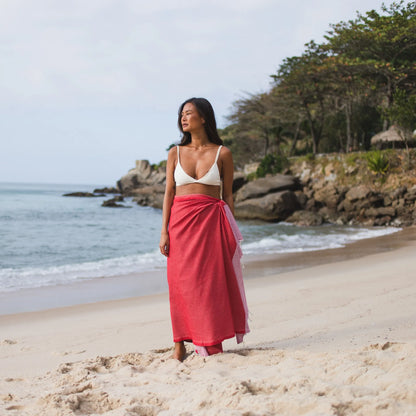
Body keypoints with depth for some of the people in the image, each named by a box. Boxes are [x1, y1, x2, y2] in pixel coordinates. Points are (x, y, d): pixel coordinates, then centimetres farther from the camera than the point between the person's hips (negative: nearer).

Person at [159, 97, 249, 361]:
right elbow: (169, 193, 6)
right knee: (181, 283, 0)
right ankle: (180, 345, 7)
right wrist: (164, 231, -1)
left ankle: (211, 345, 8)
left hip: (211, 222, -1)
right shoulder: (176, 153, 8)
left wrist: (232, 234, 2)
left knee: (211, 281, -1)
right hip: (180, 221, 2)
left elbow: (228, 195, 6)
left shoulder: (222, 154, 3)